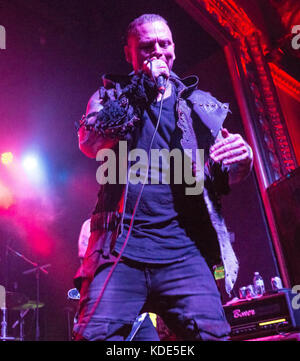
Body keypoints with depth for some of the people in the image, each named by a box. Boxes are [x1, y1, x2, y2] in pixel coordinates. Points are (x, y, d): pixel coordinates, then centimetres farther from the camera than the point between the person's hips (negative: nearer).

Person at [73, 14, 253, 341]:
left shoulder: (199, 103, 18)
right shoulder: (110, 95, 16)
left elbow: (224, 178, 17)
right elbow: (88, 142, -4)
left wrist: (241, 160, -7)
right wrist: (142, 90, -7)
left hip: (183, 245, 2)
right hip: (120, 242, -1)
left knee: (212, 333, -12)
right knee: (96, 333, -13)